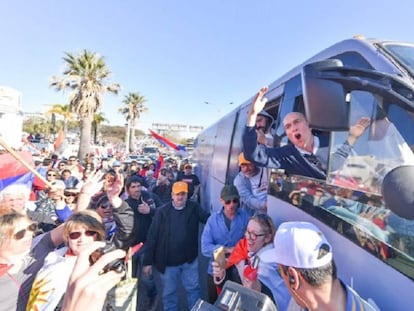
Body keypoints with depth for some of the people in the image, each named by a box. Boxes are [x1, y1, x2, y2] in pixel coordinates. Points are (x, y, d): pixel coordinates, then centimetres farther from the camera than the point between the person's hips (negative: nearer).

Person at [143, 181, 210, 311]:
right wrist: (148, 261, -9)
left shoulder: (194, 208, -7)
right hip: (167, 261, -1)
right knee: (169, 292, 19)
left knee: (193, 289, 19)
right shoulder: (162, 212, -11)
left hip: (189, 259, 1)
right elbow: (152, 236, -9)